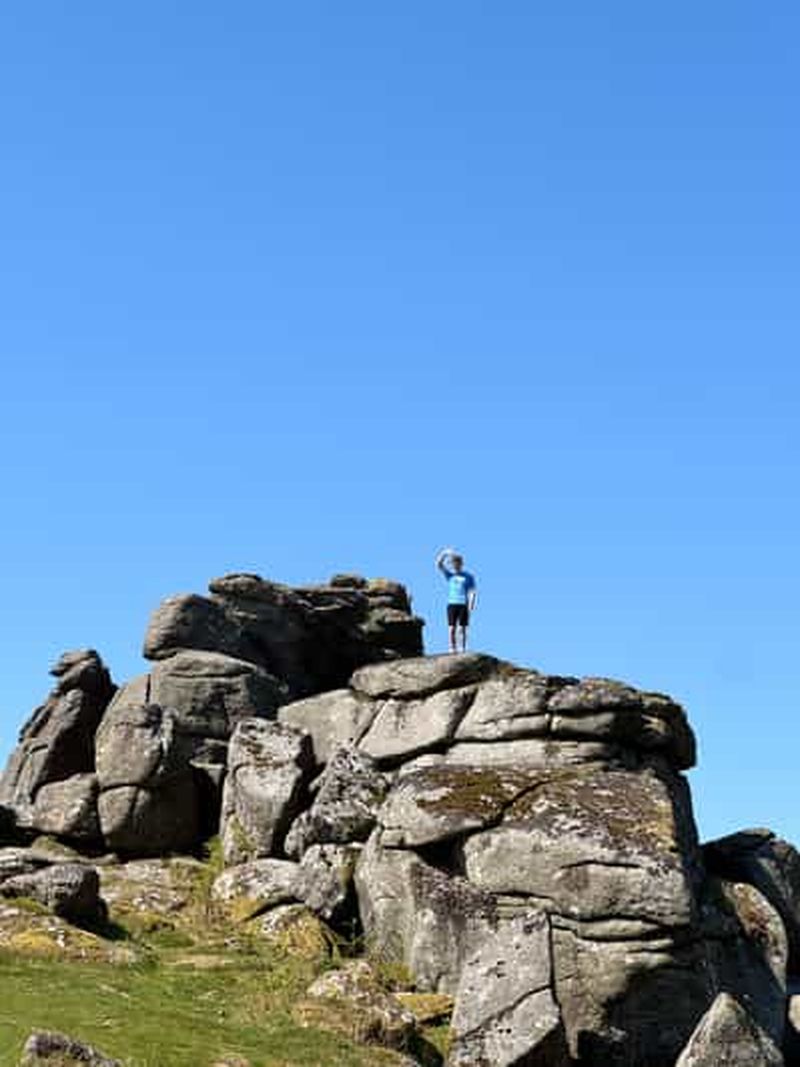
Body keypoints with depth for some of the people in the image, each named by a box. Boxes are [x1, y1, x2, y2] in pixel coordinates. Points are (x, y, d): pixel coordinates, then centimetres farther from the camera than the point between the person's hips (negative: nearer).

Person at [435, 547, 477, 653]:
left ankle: (462, 650, -4)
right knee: (452, 628, -2)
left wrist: (471, 604, -12)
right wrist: (445, 554, -13)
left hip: (463, 605, -2)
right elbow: (439, 564, 0)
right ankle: (452, 649, 0)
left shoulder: (468, 576, 5)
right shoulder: (449, 575, 10)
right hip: (452, 604, 2)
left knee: (462, 629, -5)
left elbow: (473, 591, 1)